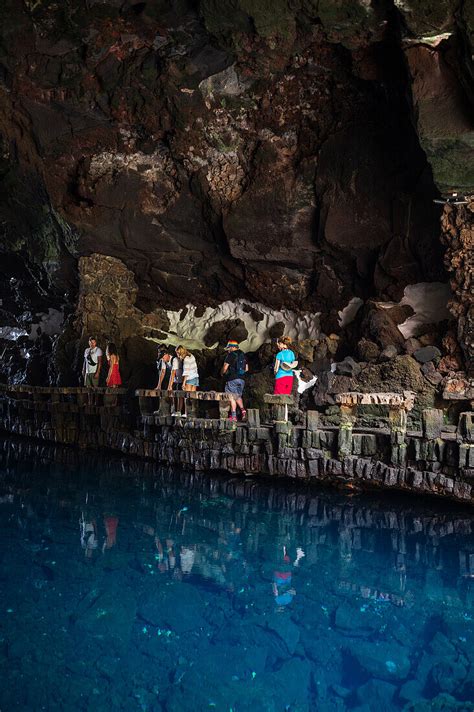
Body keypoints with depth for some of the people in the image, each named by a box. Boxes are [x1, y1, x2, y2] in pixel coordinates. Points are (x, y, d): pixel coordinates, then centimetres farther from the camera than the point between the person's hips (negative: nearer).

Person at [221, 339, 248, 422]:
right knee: (238, 396, 19)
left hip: (232, 379, -7)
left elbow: (225, 367, -9)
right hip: (241, 379, 7)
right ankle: (242, 410, -1)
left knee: (232, 397, -1)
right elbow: (246, 369, 17)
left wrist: (222, 373, 10)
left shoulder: (231, 355, -8)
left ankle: (233, 416, -2)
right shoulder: (243, 355, 13)